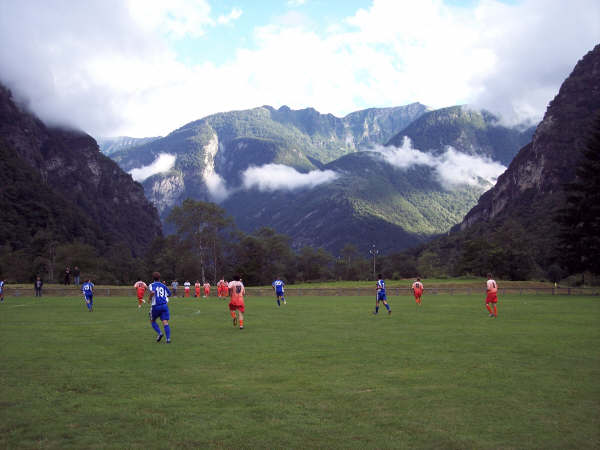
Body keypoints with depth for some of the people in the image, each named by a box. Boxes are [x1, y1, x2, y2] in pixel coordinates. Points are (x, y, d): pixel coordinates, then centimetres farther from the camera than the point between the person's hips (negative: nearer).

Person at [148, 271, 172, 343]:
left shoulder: (152, 285, 0)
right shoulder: (163, 286, 13)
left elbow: (152, 292, -21)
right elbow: (169, 293, 21)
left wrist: (149, 298, -4)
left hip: (156, 306, -2)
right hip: (164, 305, 2)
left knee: (152, 321, 20)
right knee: (165, 322, -3)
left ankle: (159, 333, 2)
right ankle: (168, 338, -15)